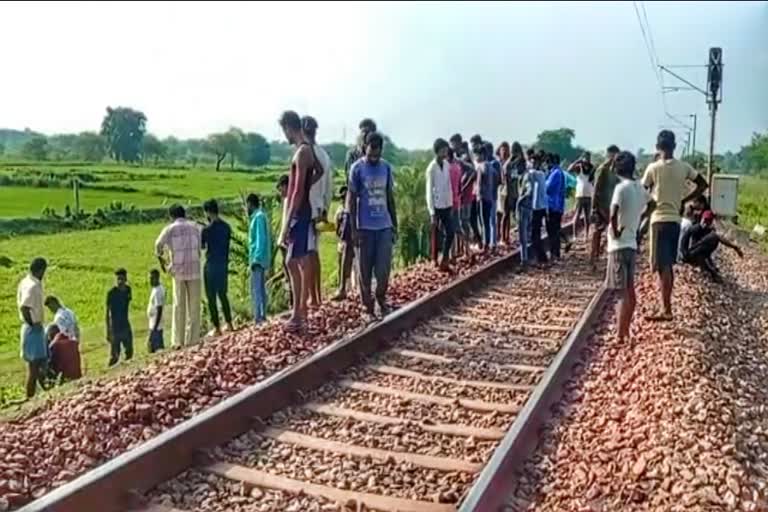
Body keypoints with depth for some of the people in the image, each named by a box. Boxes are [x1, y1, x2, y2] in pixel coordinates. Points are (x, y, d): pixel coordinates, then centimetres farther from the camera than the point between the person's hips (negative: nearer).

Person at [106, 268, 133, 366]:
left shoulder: (128, 289, 3)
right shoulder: (111, 293, -13)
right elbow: (107, 312, -12)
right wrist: (108, 331, -14)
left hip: (125, 325, 6)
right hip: (115, 326, -6)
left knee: (129, 353, 13)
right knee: (114, 356, -2)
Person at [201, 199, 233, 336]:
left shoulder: (207, 229, -13)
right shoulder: (226, 227, 5)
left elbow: (201, 246, -1)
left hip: (211, 265, -6)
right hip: (224, 264, 6)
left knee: (211, 297, 1)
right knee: (223, 295, 17)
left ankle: (217, 328, 2)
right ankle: (229, 324, 19)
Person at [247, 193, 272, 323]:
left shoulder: (258, 217, -13)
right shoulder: (260, 216, 15)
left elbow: (261, 239, -19)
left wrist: (256, 259, -21)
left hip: (258, 259, -10)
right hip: (262, 259, 10)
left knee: (256, 289, -8)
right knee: (261, 288, 12)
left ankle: (258, 318, -8)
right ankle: (262, 316, 17)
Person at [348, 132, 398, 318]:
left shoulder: (387, 167, 7)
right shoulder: (357, 168, -5)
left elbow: (390, 197, 13)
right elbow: (351, 199, -5)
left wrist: (395, 224, 11)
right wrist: (354, 229, -10)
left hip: (385, 226, 3)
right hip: (365, 227, -3)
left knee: (384, 269, 1)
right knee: (365, 270, 4)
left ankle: (381, 299, 24)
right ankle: (368, 307, 16)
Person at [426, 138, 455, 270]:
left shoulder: (447, 165, 6)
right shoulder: (431, 168, -13)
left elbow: (449, 186, 12)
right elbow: (429, 191, -13)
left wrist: (451, 205, 10)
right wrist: (432, 212, -15)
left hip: (447, 205, 6)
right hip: (436, 207, -6)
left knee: (450, 233, 4)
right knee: (436, 236, 2)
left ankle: (444, 261, 13)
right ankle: (435, 262, 12)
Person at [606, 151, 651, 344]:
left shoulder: (621, 187, -14)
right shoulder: (640, 188, 8)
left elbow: (613, 213, -28)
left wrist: (615, 231, -13)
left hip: (620, 245, -7)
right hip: (632, 243, 7)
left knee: (623, 292, -6)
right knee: (629, 291, 13)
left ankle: (620, 335, -2)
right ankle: (625, 331, 23)